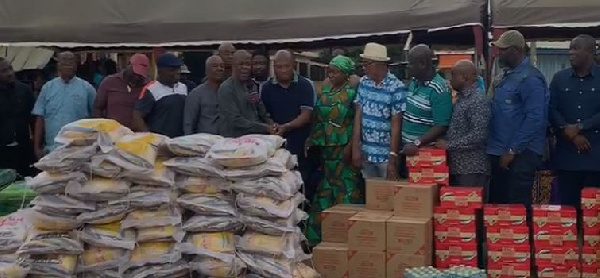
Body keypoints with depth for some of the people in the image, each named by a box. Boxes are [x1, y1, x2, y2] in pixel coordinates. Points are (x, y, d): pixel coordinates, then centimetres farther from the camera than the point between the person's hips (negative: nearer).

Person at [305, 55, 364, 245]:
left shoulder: (353, 93, -7)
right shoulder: (324, 92, 12)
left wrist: (350, 147, -18)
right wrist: (312, 141, 8)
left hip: (344, 149, -6)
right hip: (325, 149, 6)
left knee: (347, 190, -4)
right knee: (325, 191, 10)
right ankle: (320, 234, 18)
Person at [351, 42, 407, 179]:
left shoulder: (396, 88, -13)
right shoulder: (363, 83, 4)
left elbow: (396, 125, -14)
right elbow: (358, 115, 4)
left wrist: (393, 158, -16)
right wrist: (355, 148, -1)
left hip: (386, 155, -5)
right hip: (366, 152, 5)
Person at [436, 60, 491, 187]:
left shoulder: (478, 101, -15)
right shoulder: (461, 98, 15)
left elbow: (478, 135, -23)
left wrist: (449, 145, -18)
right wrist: (443, 142, 8)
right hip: (456, 167, 9)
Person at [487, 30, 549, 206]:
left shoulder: (530, 78, -14)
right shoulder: (508, 75, 15)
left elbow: (534, 119, -20)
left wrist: (512, 150, -19)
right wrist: (500, 150, 15)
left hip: (520, 154, -9)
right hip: (500, 152, 9)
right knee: (497, 203, 15)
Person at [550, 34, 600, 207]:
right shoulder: (559, 78, 10)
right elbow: (551, 110, 3)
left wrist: (579, 127, -12)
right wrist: (570, 133, -10)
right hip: (566, 154, 2)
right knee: (567, 206, 5)